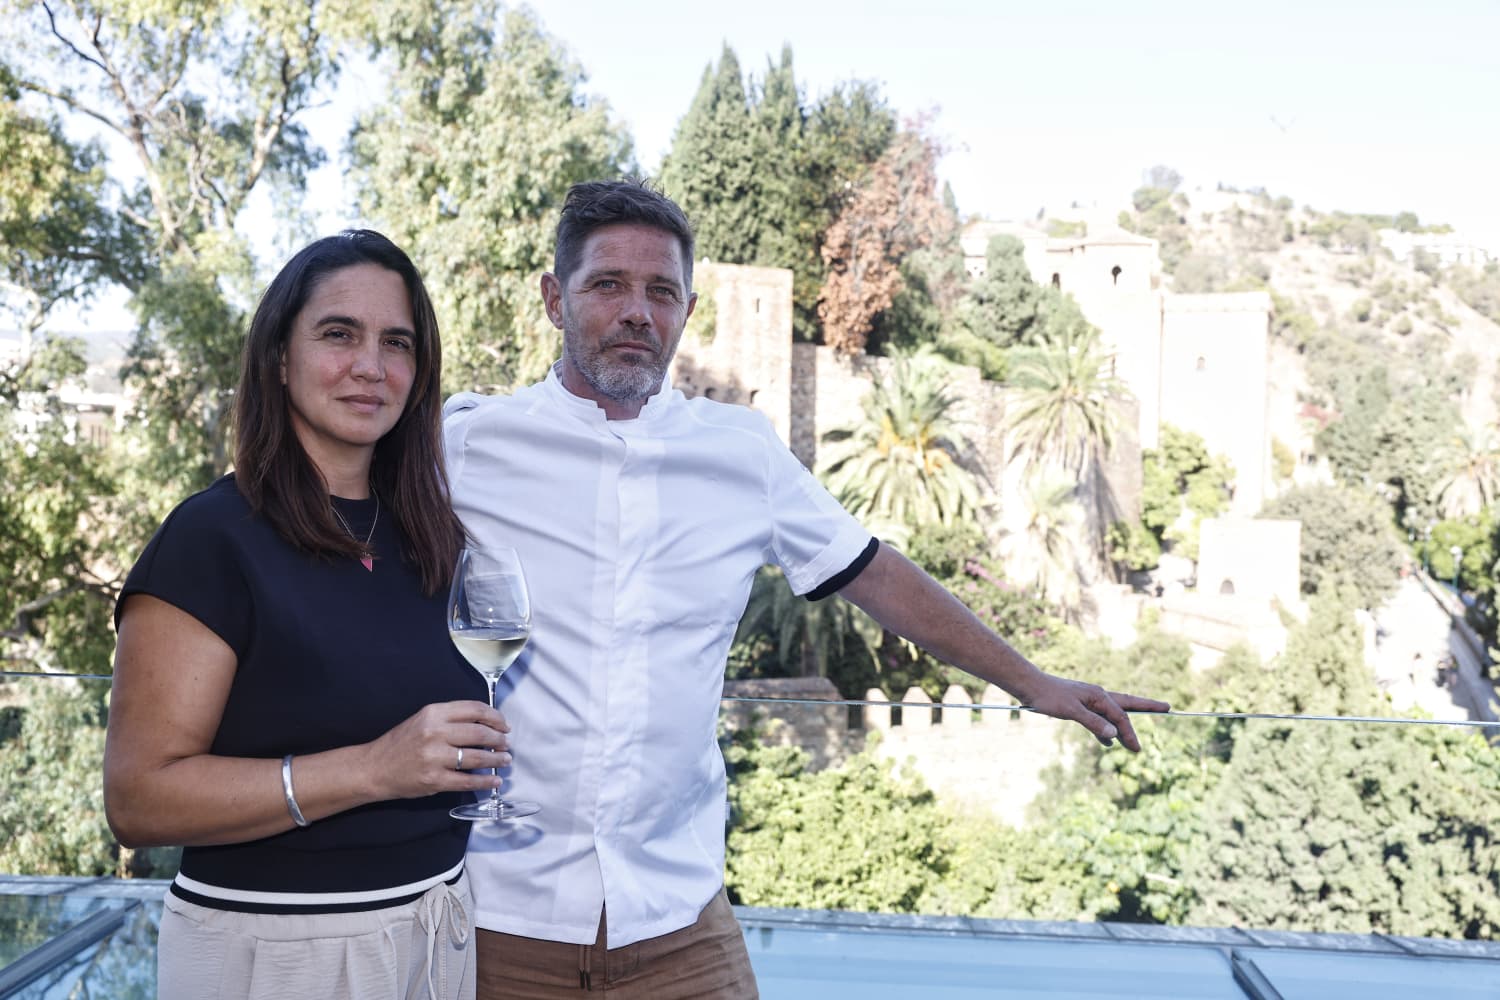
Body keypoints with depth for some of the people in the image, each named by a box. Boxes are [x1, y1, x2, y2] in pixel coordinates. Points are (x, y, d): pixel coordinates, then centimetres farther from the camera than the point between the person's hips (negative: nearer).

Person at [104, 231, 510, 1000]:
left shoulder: (434, 540, 4)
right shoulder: (211, 539, -14)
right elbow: (138, 799, -20)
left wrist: (475, 759, 0)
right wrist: (371, 770, -28)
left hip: (440, 934, 6)